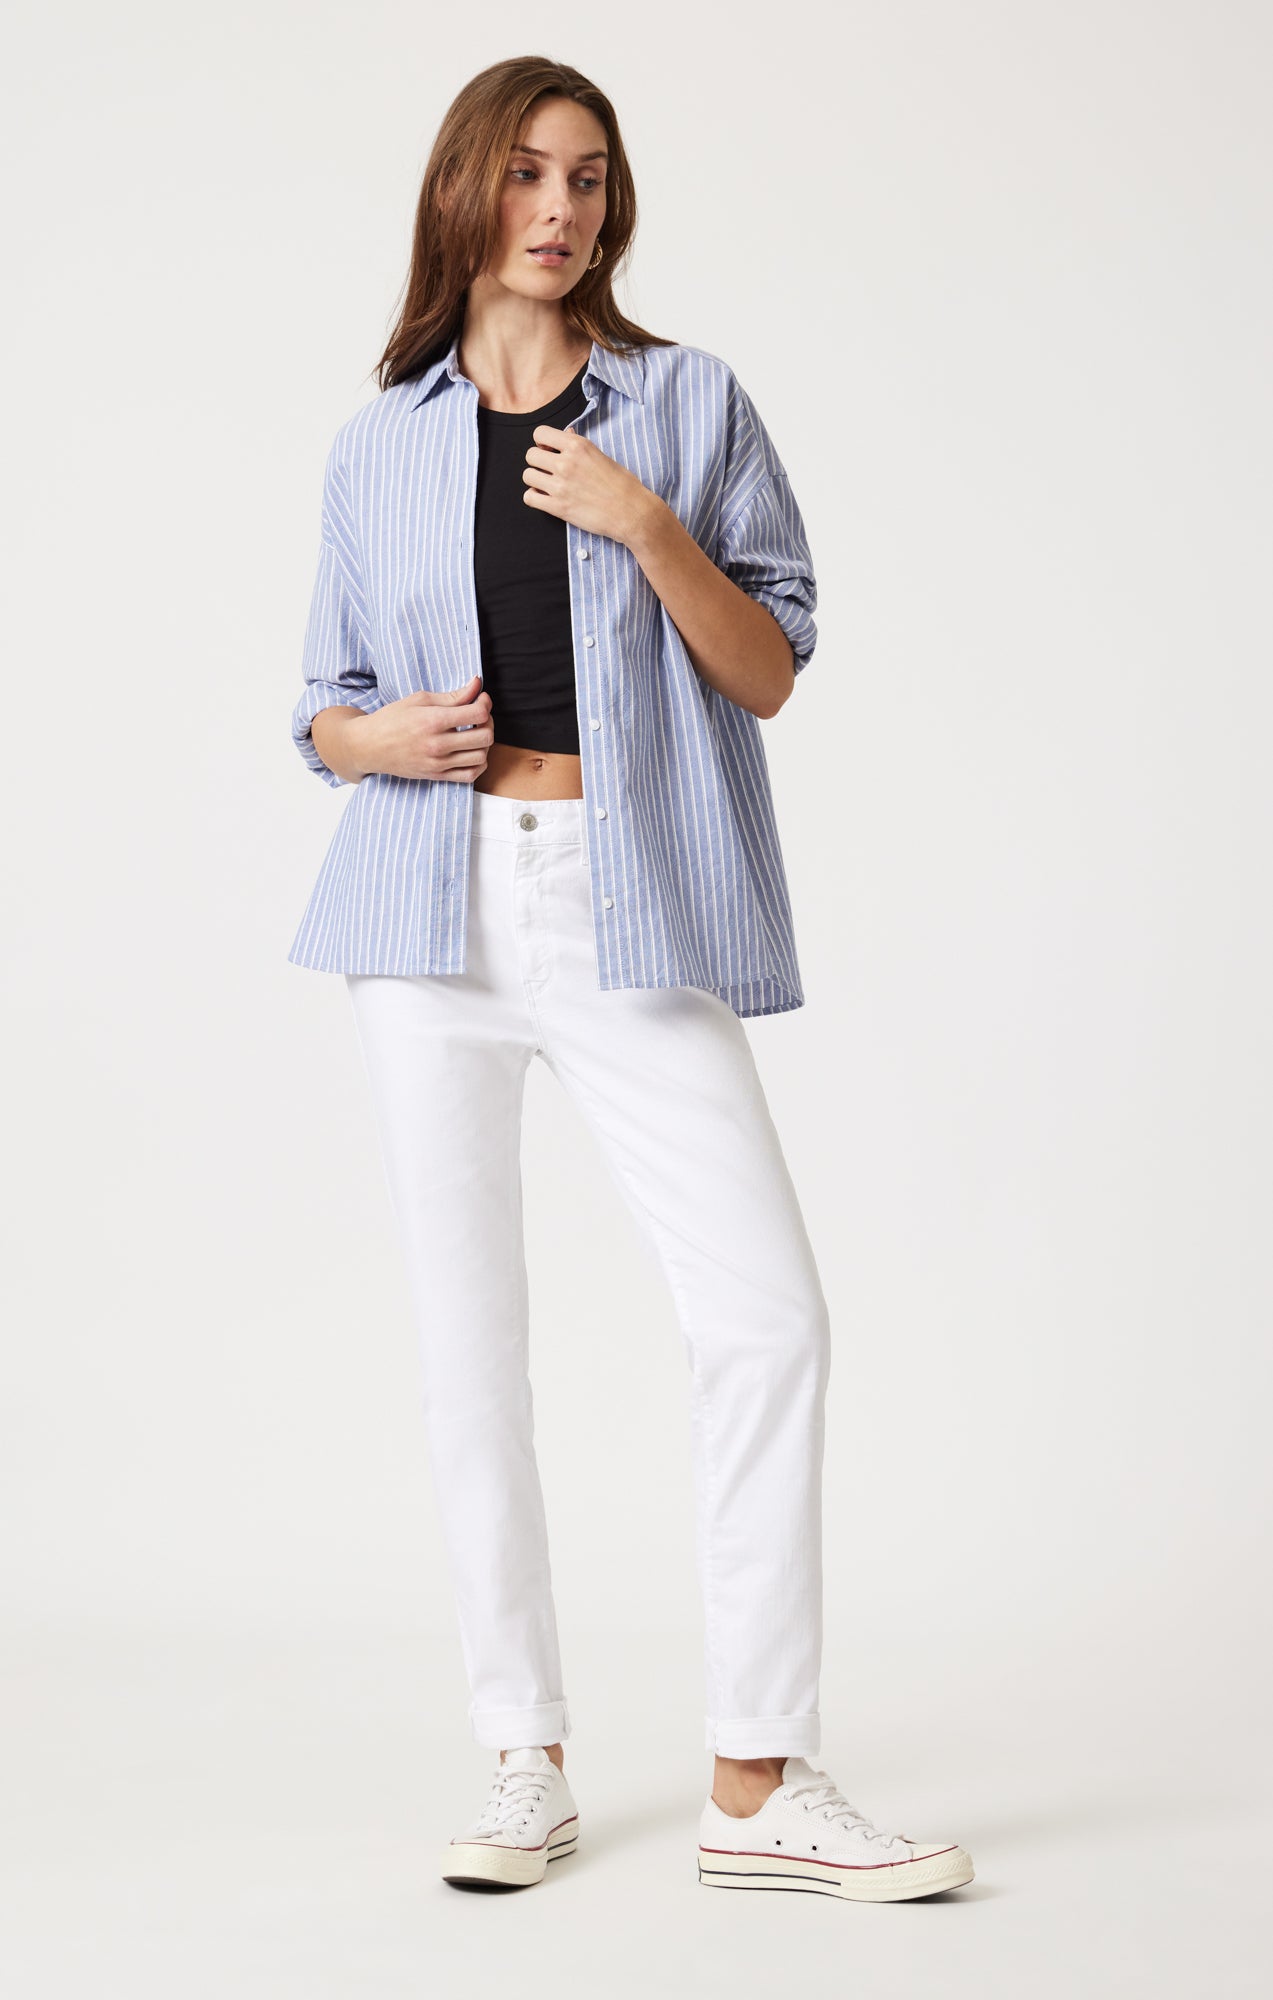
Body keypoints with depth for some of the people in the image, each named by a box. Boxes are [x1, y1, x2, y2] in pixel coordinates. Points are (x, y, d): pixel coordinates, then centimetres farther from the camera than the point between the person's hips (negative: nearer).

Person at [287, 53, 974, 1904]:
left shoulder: (691, 404, 7)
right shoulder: (378, 449, 12)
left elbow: (770, 673, 3)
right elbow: (328, 706, 17)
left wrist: (649, 525, -12)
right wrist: (385, 737, -6)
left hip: (633, 905, -1)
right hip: (437, 900, 2)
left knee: (765, 1311, -11)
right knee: (469, 1332, 2)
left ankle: (760, 1786, -1)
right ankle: (528, 1762, 14)